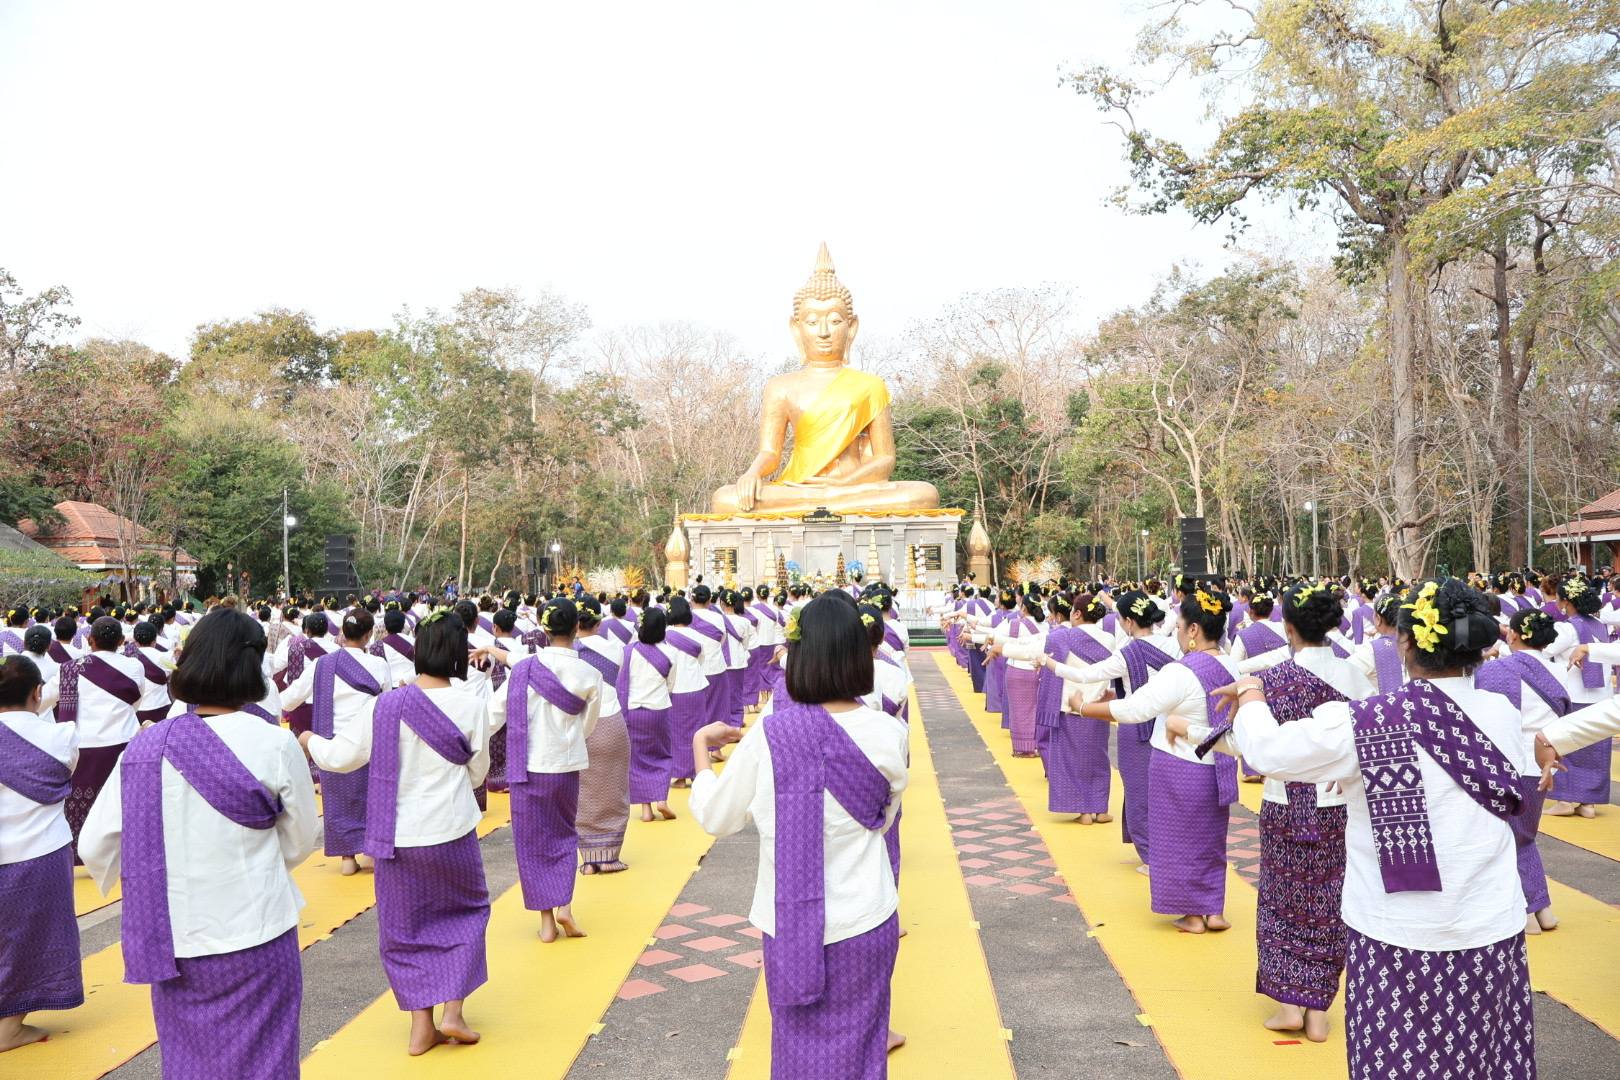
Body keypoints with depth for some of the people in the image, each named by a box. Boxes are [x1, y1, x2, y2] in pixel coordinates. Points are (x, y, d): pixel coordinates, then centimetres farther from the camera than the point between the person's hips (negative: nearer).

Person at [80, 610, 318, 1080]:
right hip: (254, 937, -3)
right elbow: (299, 844, -3)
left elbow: (95, 847, -1)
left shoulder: (145, 747, -7)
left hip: (172, 941, 3)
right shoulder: (275, 745, -15)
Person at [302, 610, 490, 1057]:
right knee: (466, 909, 21)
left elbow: (340, 756, 0)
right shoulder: (471, 706, -12)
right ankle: (453, 1011, 14)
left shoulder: (387, 705, -10)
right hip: (451, 833, -1)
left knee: (403, 927, 16)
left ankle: (421, 1026, 17)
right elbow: (477, 773, -2)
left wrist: (309, 740, 20)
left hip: (396, 836, 1)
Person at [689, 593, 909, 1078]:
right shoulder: (887, 733, -14)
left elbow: (715, 816, -3)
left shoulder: (768, 735, -17)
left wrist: (701, 745, 11)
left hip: (790, 925, 0)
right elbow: (884, 817, 2)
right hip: (864, 923, 0)